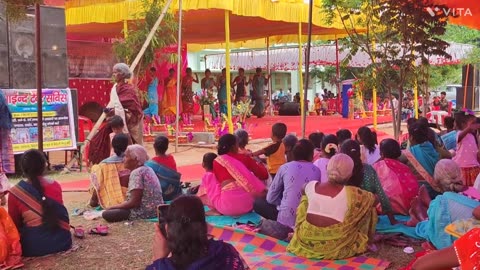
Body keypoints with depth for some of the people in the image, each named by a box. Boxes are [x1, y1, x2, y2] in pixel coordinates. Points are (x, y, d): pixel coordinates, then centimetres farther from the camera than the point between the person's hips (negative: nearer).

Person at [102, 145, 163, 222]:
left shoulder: (136, 173, -15)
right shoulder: (148, 169, 13)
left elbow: (134, 203, -19)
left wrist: (112, 207, -7)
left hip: (145, 213, -10)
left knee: (106, 214, -11)